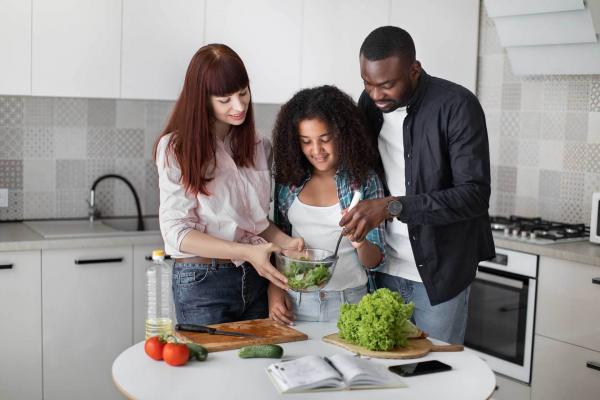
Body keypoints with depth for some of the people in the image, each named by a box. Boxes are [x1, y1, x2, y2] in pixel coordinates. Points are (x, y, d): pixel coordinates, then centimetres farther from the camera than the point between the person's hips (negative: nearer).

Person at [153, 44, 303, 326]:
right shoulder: (176, 148, -9)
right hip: (201, 280, -5)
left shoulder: (257, 147, 7)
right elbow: (177, 232, -13)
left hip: (254, 279, 5)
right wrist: (247, 252, -24)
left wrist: (285, 242, -7)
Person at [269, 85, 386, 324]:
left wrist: (361, 243, -23)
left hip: (347, 302, -2)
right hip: (294, 302, 2)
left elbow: (374, 261, -3)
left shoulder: (364, 180, -5)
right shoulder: (288, 179, 1)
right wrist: (274, 289, -3)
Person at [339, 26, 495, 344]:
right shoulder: (370, 101, 1)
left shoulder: (457, 106, -16)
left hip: (439, 271, -4)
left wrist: (393, 206, -31)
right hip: (385, 269, 5)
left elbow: (475, 194, -22)